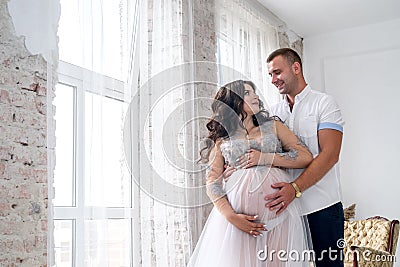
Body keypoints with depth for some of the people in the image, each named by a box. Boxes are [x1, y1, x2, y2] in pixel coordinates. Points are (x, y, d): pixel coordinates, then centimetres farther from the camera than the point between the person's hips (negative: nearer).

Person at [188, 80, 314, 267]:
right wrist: (230, 216, -13)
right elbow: (213, 182, 2)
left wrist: (265, 158, -5)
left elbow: (306, 157, 6)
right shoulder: (222, 139, 11)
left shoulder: (273, 126, 16)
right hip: (238, 209, -1)